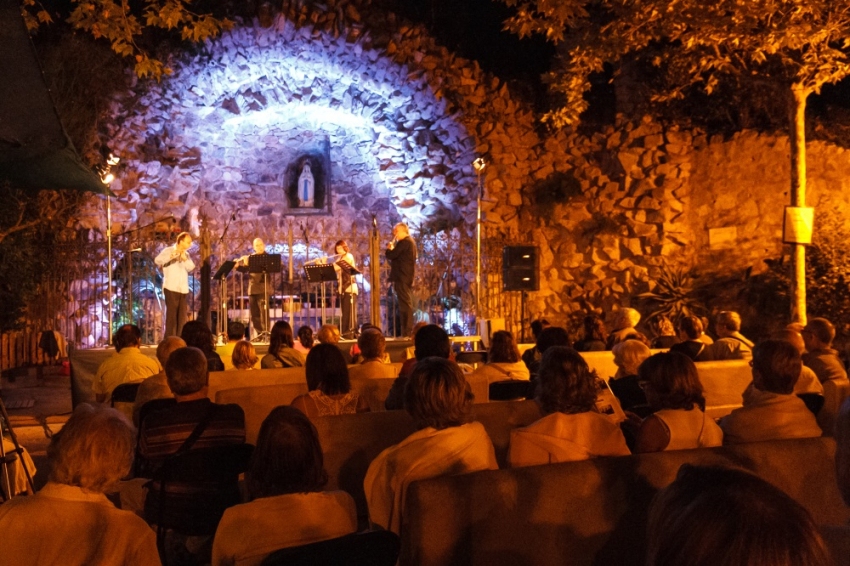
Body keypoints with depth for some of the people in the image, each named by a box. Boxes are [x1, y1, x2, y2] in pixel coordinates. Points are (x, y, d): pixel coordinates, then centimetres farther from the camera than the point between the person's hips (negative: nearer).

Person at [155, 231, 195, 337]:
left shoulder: (186, 254, 16)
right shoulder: (168, 251, -3)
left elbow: (191, 267, 4)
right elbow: (157, 260, -20)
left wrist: (185, 259, -11)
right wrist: (172, 256, -32)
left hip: (183, 289, 6)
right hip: (171, 288, -6)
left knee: (182, 317, 6)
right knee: (171, 316, -6)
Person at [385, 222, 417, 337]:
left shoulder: (404, 242, -13)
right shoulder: (410, 241, 19)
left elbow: (392, 255, -19)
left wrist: (388, 249, 1)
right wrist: (392, 250, 9)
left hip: (402, 278, -11)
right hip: (407, 277, 11)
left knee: (404, 304, -10)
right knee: (407, 304, 11)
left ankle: (406, 332, -10)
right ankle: (409, 331, 15)